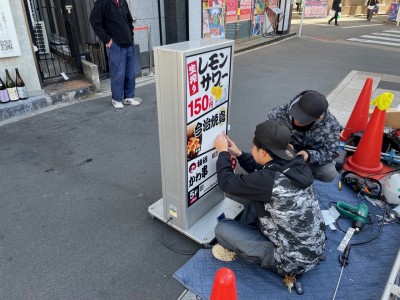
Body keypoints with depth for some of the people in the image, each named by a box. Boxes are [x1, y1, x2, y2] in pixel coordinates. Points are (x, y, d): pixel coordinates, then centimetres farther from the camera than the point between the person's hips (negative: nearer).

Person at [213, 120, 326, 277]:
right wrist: (238, 154, 12)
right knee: (259, 197, 13)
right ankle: (244, 234, 21)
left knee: (222, 229, -9)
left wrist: (223, 152, -1)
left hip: (294, 260, -7)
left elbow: (227, 183, -16)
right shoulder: (295, 165, -8)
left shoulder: (269, 181, -32)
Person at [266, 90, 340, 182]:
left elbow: (331, 152, -17)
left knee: (329, 173, -28)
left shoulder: (331, 124, -24)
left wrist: (310, 155, -37)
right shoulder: (280, 113, -24)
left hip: (312, 160, 0)